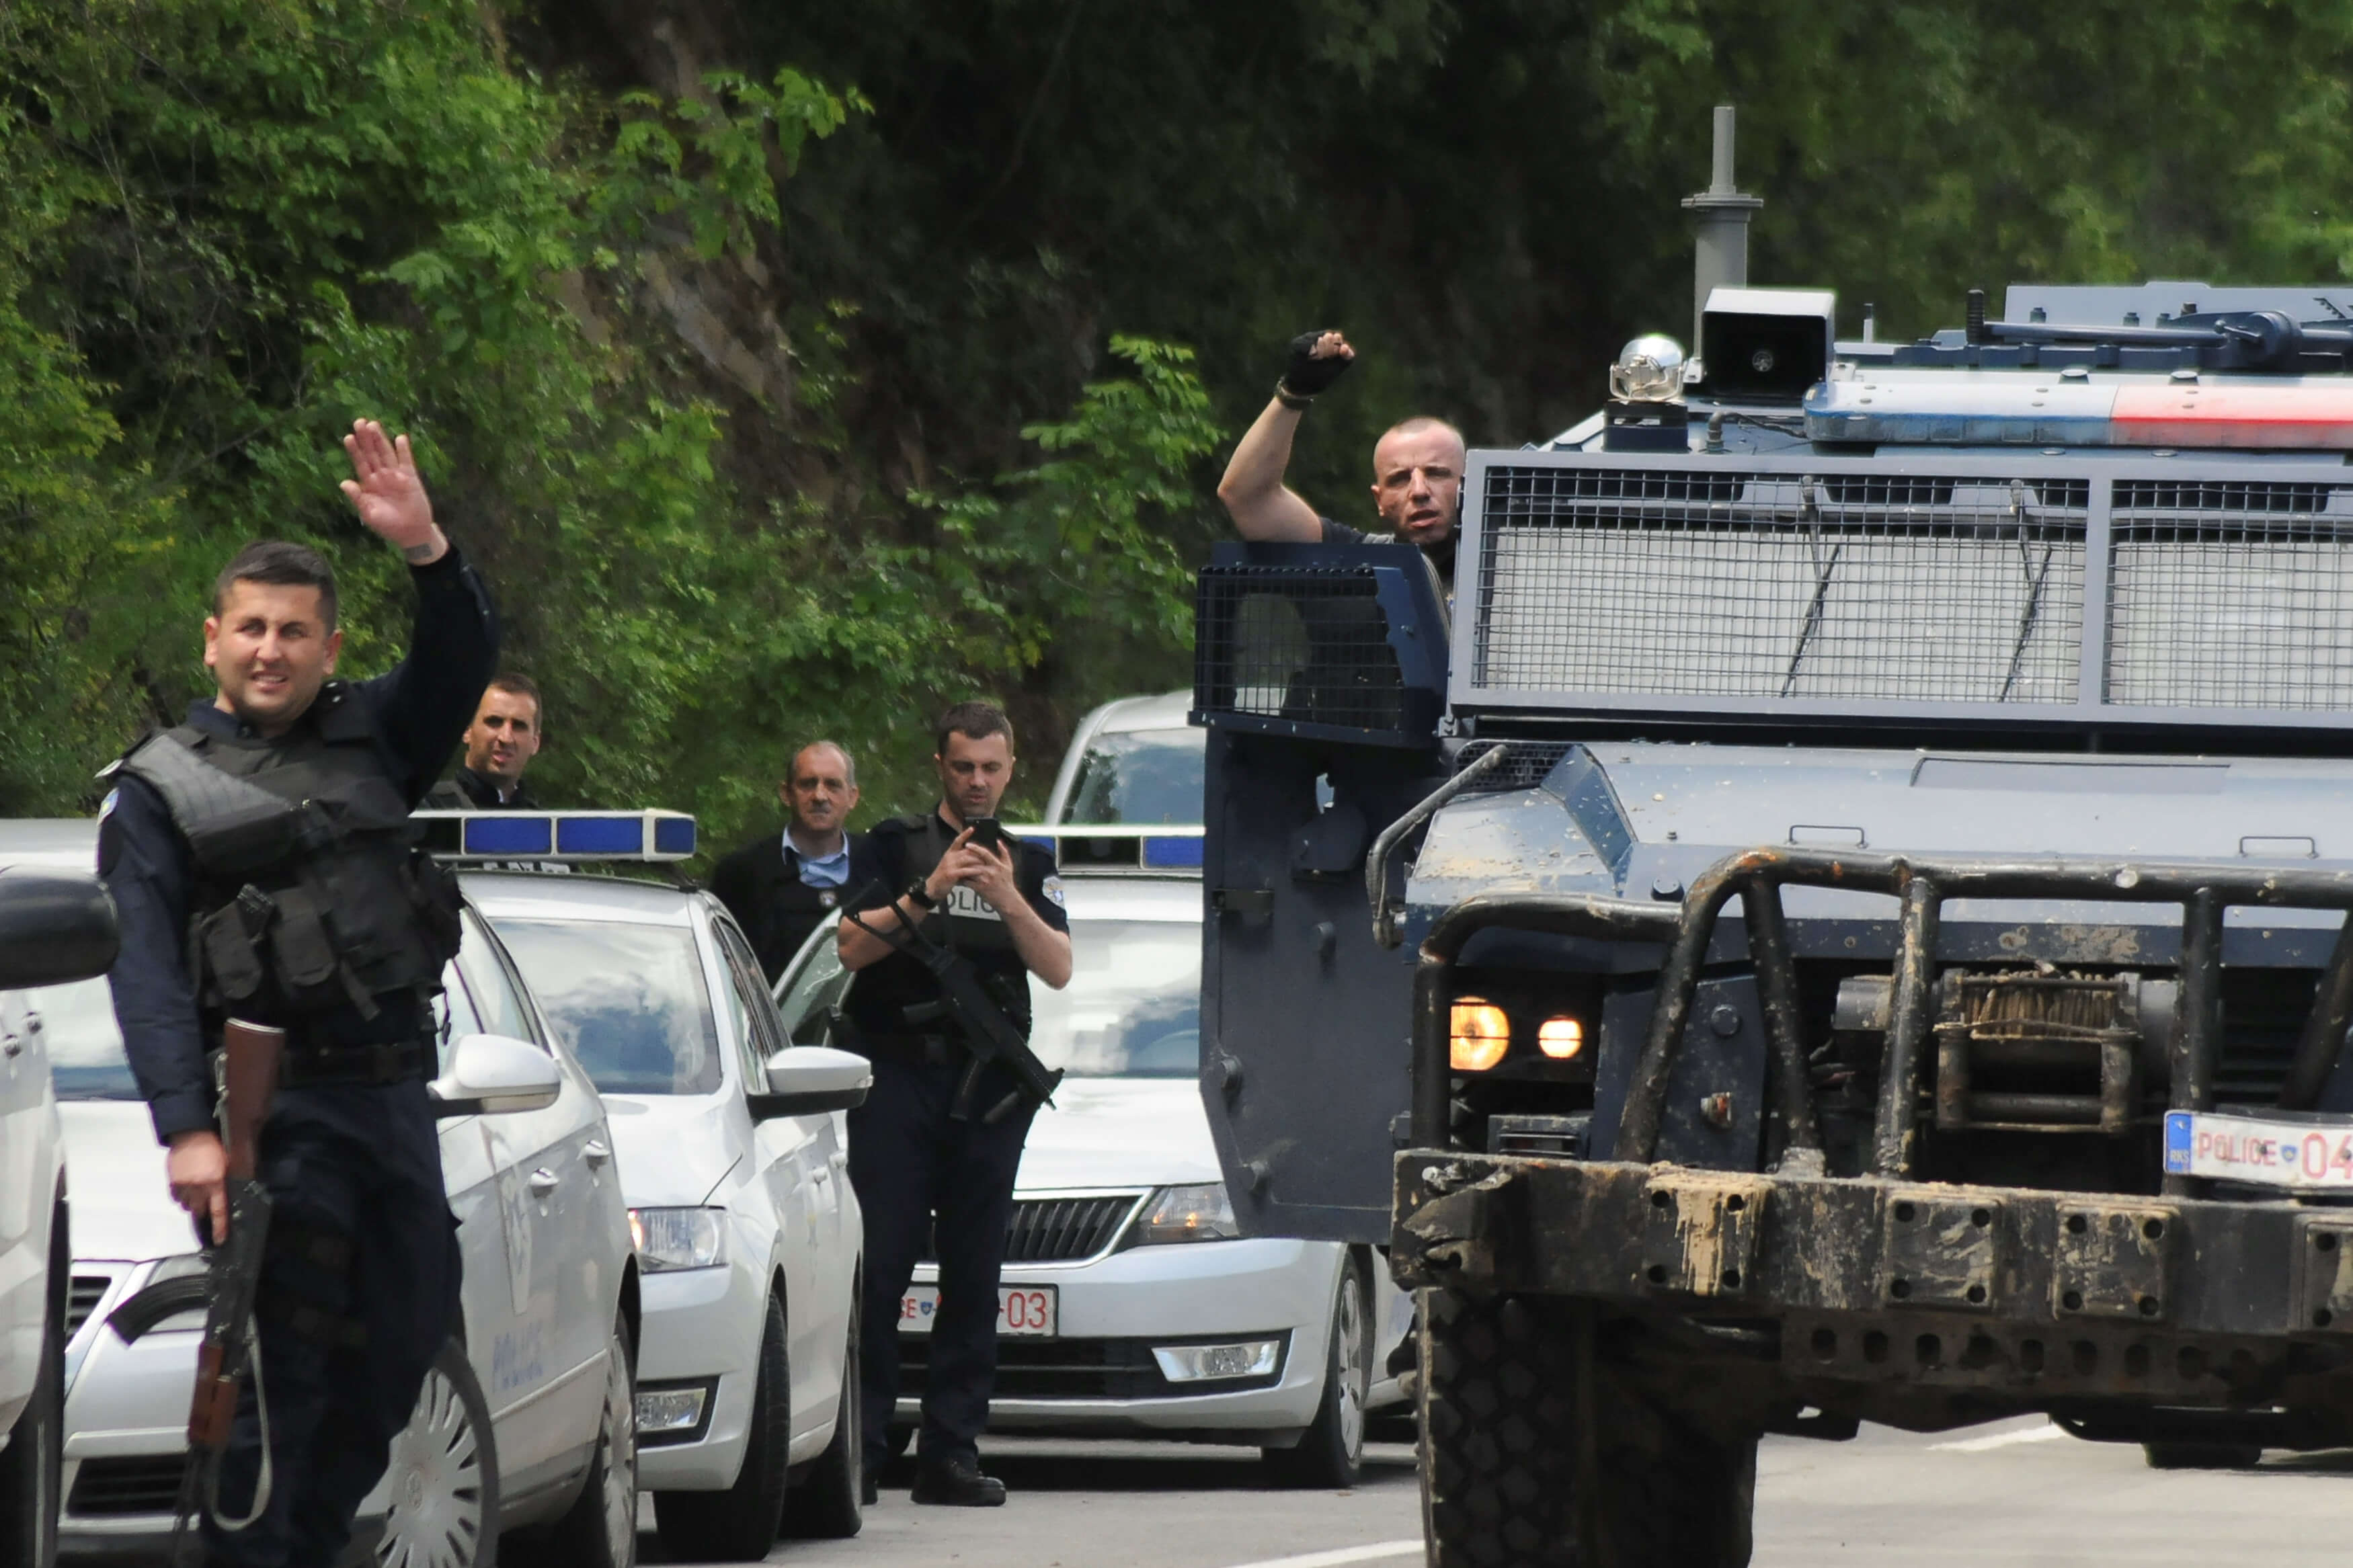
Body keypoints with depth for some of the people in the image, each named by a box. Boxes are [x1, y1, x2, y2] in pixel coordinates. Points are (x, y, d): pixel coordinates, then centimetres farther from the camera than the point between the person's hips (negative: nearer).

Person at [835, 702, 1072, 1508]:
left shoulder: (1030, 863, 16)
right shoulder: (896, 845, 9)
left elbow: (1058, 970, 3)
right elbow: (854, 947, -3)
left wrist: (1009, 900, -13)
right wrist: (928, 892, -15)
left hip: (989, 1088, 3)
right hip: (898, 1075, -3)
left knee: (973, 1275, 1)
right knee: (880, 1265, -9)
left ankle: (950, 1452, 2)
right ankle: (858, 1448, -10)